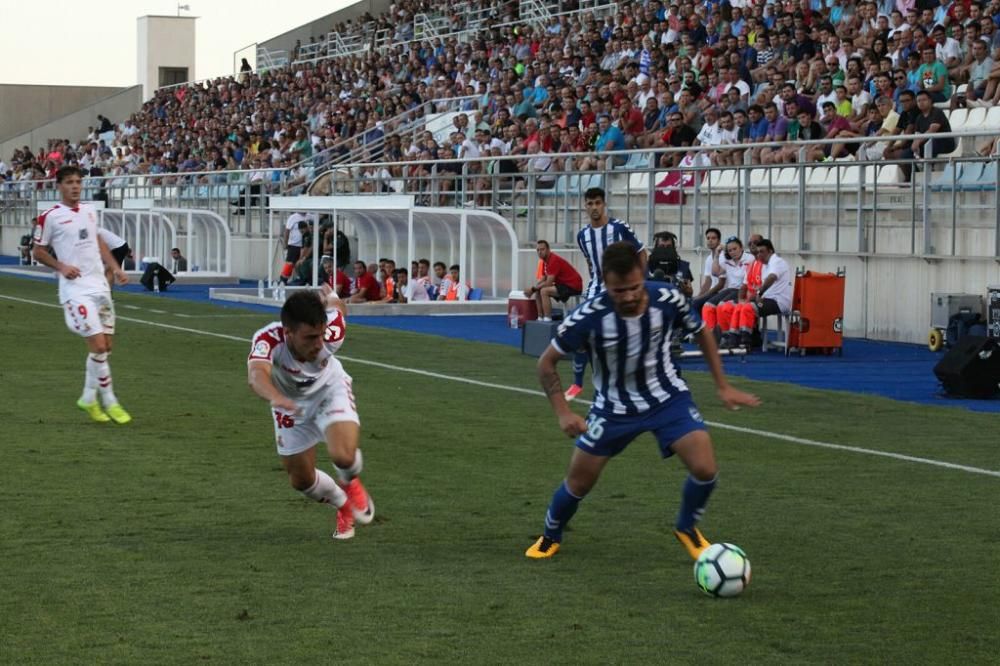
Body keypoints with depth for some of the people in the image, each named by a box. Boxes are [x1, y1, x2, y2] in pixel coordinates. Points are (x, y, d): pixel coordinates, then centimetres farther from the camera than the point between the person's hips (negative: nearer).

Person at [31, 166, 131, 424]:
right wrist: (61, 266, -14)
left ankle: (89, 398, 21)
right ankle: (109, 401, -1)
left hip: (99, 285, 7)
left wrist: (115, 268, 16)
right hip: (75, 289, -6)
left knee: (105, 345, 7)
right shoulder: (50, 217, -6)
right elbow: (37, 251, 0)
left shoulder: (89, 211, 12)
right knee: (98, 345, -13)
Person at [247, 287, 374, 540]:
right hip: (291, 403, 1)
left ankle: (350, 484, 14)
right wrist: (275, 397, -85)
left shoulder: (332, 332, -36)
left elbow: (337, 307, -11)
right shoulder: (267, 339, -42)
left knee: (343, 456, -25)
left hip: (330, 389, -1)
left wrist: (330, 296, 14)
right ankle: (344, 506, 41)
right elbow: (256, 374, -63)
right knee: (301, 479, 7)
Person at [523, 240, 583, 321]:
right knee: (538, 292, 10)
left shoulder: (553, 260, -22)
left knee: (544, 291, -25)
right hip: (564, 283, 10)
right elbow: (542, 279, 12)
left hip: (573, 286, -10)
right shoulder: (545, 260, 7)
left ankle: (547, 320, -25)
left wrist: (533, 288, -13)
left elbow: (548, 283, -24)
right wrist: (532, 288, -6)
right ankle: (540, 319, 8)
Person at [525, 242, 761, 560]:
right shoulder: (590, 316, -28)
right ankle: (550, 538, 35)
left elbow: (702, 333, 0)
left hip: (667, 398, 1)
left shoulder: (667, 299, -23)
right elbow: (546, 363, -12)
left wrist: (723, 386, 1)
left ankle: (687, 529, 15)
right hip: (614, 406, -1)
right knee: (578, 483, 3)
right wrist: (563, 413, -22)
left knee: (705, 470, -16)